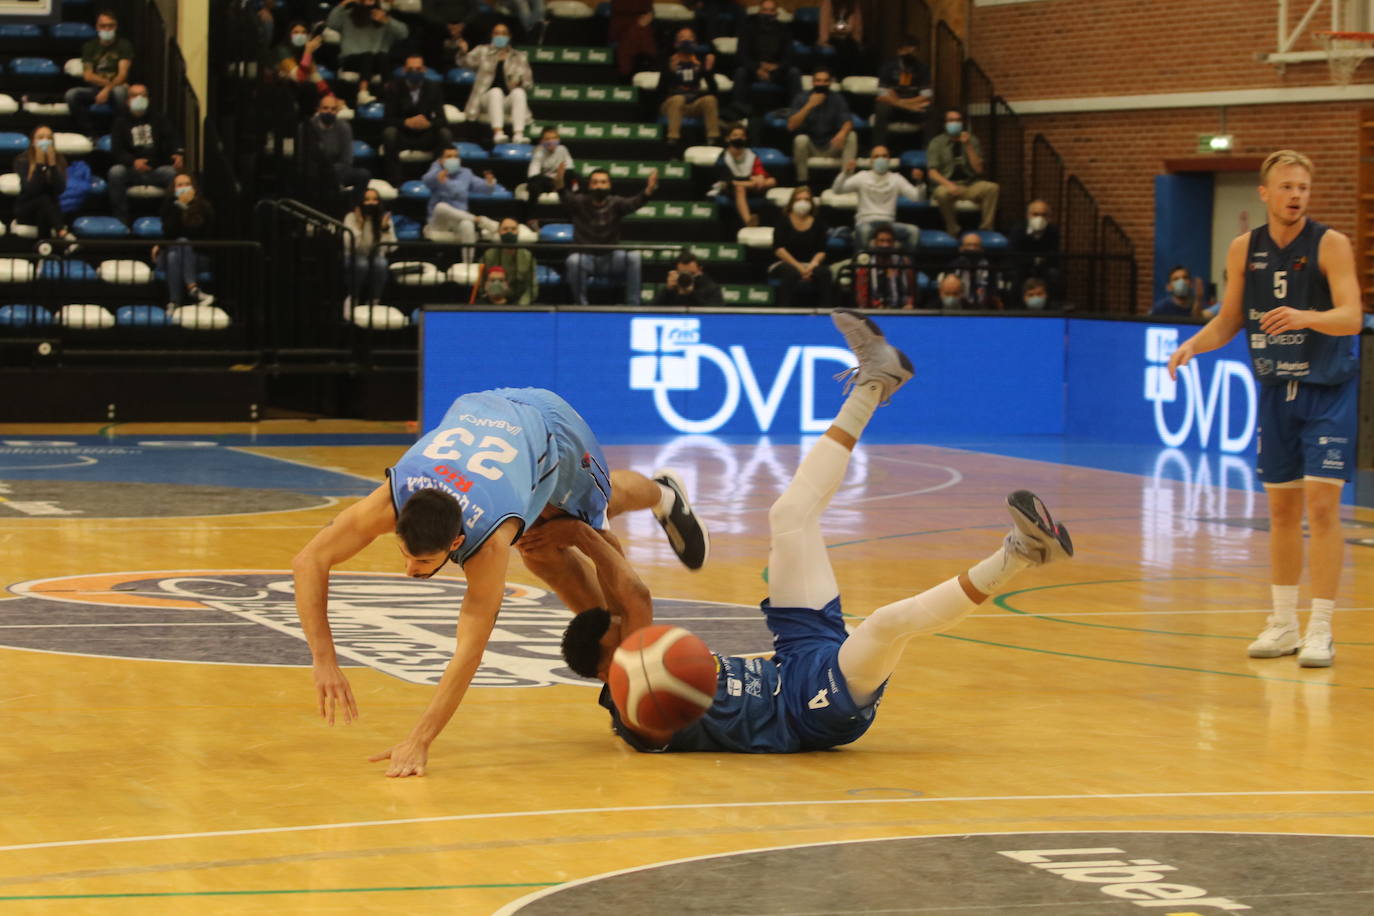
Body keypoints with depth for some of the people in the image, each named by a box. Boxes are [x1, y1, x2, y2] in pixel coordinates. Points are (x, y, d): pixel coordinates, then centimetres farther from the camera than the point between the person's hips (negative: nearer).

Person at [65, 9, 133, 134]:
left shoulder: (123, 45, 3)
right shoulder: (89, 47, 10)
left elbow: (122, 74, -9)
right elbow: (88, 76, 2)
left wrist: (107, 90, -25)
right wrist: (109, 82, -12)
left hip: (115, 89, -3)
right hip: (94, 90, 3)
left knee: (119, 91, -39)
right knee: (72, 94, -27)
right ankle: (89, 133, -23)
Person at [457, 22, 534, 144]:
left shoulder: (519, 57, 16)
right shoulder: (483, 51, 15)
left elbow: (529, 83, 12)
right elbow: (466, 62, 1)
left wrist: (519, 81, -11)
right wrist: (463, 52, -22)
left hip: (508, 101, 1)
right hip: (487, 99, -1)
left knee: (519, 92, -31)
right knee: (496, 91, -34)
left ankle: (519, 134, -47)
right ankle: (498, 132, -51)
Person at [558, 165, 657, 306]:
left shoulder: (615, 204, -2)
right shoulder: (579, 203, -3)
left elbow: (633, 203, -21)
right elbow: (566, 197, -24)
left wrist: (648, 191, -43)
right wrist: (559, 185, -49)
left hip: (610, 259, 1)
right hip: (585, 258, -1)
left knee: (633, 256, -26)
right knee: (574, 260, -34)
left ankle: (633, 305, -19)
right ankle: (581, 305, -18)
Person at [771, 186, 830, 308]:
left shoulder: (818, 224, 9)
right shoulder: (784, 221, 2)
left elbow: (821, 251, 5)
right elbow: (779, 249, -7)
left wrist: (812, 265, -17)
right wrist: (799, 267, -17)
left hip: (810, 265, 3)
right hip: (786, 263, -3)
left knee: (824, 272, -29)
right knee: (791, 273, -37)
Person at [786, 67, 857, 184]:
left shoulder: (837, 98, -1)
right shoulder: (802, 98, -6)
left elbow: (848, 122, -13)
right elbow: (791, 126, -18)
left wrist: (842, 132, -37)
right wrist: (810, 105, -26)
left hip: (831, 147, 2)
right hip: (810, 148, -2)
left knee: (851, 135, -23)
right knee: (800, 139, -33)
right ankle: (802, 182, -23)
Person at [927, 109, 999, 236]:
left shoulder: (972, 141, 10)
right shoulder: (936, 143, 4)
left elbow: (978, 169, 2)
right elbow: (932, 172, -4)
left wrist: (968, 146, -9)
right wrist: (949, 184, -23)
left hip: (971, 184, 2)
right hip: (948, 184, -2)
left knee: (992, 187, -28)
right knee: (942, 193, -39)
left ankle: (986, 229, -22)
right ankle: (953, 231, -21)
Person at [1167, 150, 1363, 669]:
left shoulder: (1329, 244, -12)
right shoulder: (1244, 250, 1)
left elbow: (1352, 317, -22)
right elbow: (1228, 321, 10)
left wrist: (1305, 318, -40)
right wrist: (1193, 345, -8)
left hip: (1328, 391, -4)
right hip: (1276, 389, 4)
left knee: (1321, 505, -11)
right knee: (1281, 509, 9)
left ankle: (1320, 630, -8)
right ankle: (1283, 625, 19)